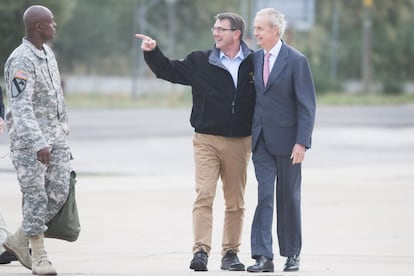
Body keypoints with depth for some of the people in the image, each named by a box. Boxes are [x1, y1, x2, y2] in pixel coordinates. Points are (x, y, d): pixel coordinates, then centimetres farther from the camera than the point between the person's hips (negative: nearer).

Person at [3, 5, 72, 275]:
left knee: (59, 192, 4)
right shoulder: (21, 61, -18)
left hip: (56, 134, 8)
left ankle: (19, 240, 18)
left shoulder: (48, 52, 10)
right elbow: (21, 107, -26)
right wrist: (38, 144, -33)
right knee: (36, 195, -5)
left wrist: (64, 128, 20)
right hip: (29, 138, -8)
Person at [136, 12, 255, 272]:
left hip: (239, 143, 1)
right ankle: (201, 251, -13)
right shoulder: (201, 61, 1)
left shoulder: (253, 63, -1)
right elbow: (169, 71, 8)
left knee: (236, 202, 8)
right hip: (207, 140, -1)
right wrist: (153, 53, -8)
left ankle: (231, 253, 16)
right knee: (204, 196, -10)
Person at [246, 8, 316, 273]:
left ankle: (292, 254, 19)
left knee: (289, 197, 7)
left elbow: (307, 105, -10)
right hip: (261, 139, 4)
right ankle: (263, 256, -10)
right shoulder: (255, 59, 8)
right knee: (263, 196, -5)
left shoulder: (297, 61, -8)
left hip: (286, 139, -4)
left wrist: (302, 142, -17)